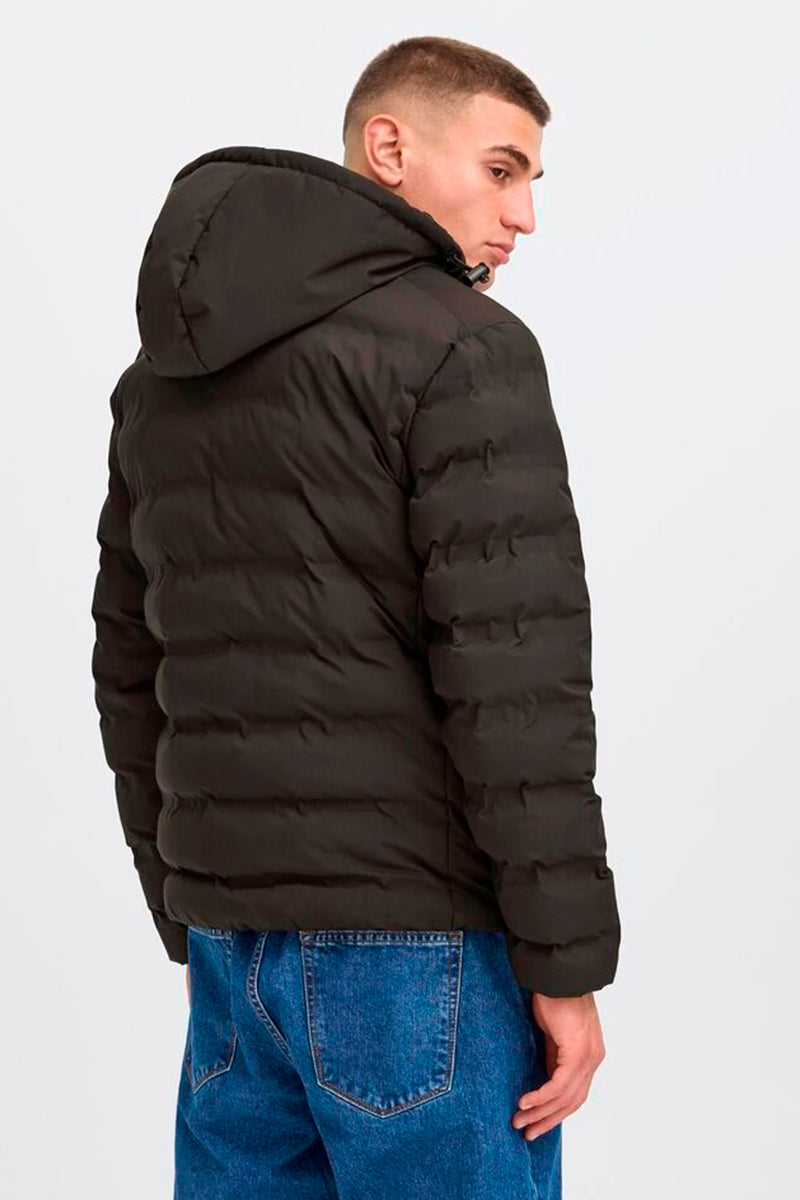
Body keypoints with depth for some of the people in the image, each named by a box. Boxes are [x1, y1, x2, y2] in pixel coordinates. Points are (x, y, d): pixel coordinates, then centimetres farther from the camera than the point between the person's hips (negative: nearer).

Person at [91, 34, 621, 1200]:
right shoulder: (466, 350, -11)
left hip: (246, 934, 7)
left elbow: (138, 673, 16)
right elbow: (512, 676, -18)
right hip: (422, 945, -7)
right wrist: (568, 963, -13)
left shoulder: (172, 379, 13)